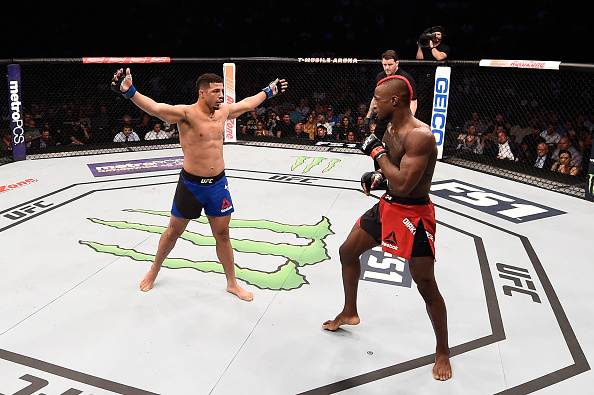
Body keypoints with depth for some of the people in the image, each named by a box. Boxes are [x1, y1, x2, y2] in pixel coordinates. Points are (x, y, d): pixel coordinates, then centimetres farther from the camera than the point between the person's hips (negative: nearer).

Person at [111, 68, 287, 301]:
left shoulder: (223, 111, 2)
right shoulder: (186, 113, -18)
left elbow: (247, 104, 21)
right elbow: (155, 108, -33)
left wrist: (269, 91, 32)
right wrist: (129, 91, -50)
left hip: (218, 183, 4)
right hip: (191, 184, -4)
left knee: (222, 234, 12)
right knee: (174, 231, 14)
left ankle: (232, 283, 26)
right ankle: (154, 270, 40)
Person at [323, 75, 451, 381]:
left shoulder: (420, 136, -26)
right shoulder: (391, 130, 3)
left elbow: (404, 184, -33)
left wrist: (378, 152, -23)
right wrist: (378, 176, 1)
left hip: (413, 215, -9)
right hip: (386, 206, 9)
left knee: (426, 285, -2)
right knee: (347, 252, 17)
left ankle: (443, 352, 18)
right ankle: (349, 313, 40)